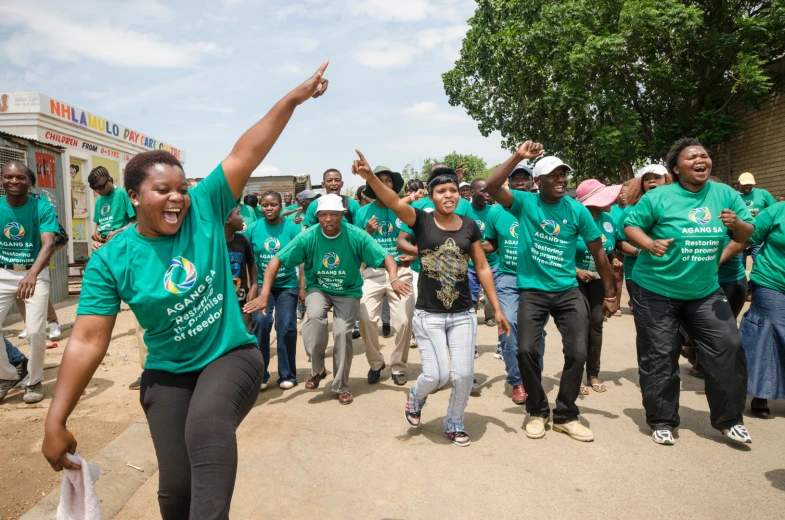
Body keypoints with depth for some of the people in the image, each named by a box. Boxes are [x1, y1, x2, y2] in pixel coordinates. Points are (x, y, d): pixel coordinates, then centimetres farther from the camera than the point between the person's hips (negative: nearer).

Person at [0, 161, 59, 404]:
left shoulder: (42, 208, -13)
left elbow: (48, 244, -25)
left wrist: (32, 274, -41)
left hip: (35, 274, -3)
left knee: (35, 331, -9)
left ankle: (33, 381, 15)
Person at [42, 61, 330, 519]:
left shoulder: (204, 210, -8)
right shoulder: (111, 260, -9)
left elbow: (245, 155, -14)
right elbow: (88, 341, -10)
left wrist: (291, 100, -19)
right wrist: (56, 422, -12)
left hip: (233, 356, -1)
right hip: (168, 375, 1)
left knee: (207, 425, -33)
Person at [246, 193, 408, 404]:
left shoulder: (356, 236, -20)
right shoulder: (308, 237, -18)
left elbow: (385, 257, -21)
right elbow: (277, 260, -17)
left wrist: (393, 278, -42)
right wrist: (265, 293, -26)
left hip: (348, 291, 0)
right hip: (318, 288, 0)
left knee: (342, 333, -15)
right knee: (315, 316, -30)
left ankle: (341, 386, 10)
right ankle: (317, 370, -3)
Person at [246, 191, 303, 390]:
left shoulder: (292, 228, -5)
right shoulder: (253, 228, -2)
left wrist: (302, 287, -5)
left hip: (288, 285, 0)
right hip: (262, 284, 1)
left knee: (286, 328, 2)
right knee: (260, 322, -16)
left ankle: (287, 375, 17)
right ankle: (260, 374, 0)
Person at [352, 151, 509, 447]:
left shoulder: (469, 226, 2)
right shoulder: (422, 221, -7)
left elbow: (483, 268, 6)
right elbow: (393, 202, -26)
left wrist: (497, 309, 5)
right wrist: (369, 176, -45)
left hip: (463, 314, 3)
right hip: (428, 315, -2)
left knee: (463, 374, 2)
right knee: (436, 375, -4)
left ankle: (454, 424, 31)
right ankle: (416, 397, 34)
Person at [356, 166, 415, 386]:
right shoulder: (364, 212, 4)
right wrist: (367, 232, -13)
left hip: (400, 271, 0)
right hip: (373, 272, 0)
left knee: (403, 321, -5)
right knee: (365, 318, -12)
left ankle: (398, 366, 19)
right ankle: (375, 363, 14)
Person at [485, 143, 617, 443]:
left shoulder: (577, 210, -1)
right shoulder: (524, 202, -4)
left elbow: (598, 252, 6)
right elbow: (491, 187, -21)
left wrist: (610, 294, 8)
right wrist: (518, 156, -23)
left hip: (568, 291, 2)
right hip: (532, 291, -2)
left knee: (577, 353, -3)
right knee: (526, 350, -11)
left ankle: (565, 416, 19)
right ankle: (537, 412, 13)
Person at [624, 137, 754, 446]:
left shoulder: (725, 194, 1)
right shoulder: (659, 197, -11)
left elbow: (747, 235, 6)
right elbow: (630, 226, -7)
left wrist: (737, 225, -17)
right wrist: (649, 244, -26)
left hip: (705, 292, 4)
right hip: (656, 291, -4)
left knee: (728, 349, 1)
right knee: (659, 358, 3)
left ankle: (729, 419, 23)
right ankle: (662, 422, 20)